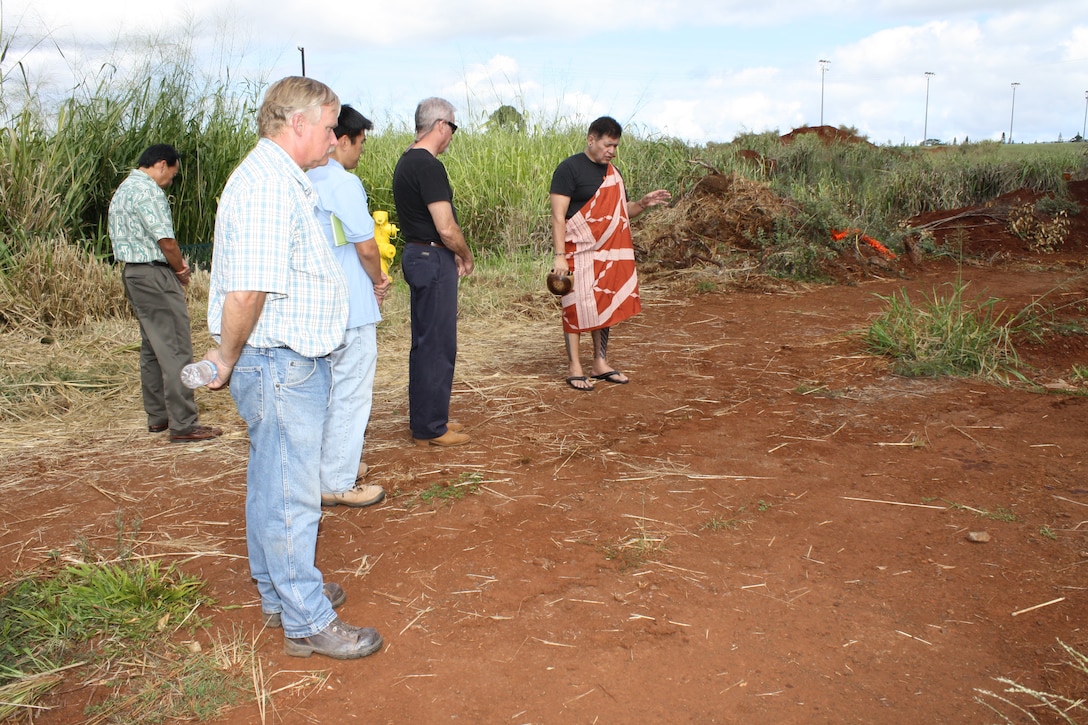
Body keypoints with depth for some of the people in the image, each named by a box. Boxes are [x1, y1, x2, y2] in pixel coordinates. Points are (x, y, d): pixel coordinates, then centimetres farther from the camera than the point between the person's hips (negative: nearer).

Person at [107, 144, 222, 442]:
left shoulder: (122, 191, 17)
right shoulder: (148, 191, -15)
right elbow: (165, 239, -19)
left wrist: (176, 264, 10)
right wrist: (181, 269, -2)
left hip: (133, 273, 11)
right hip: (154, 275, -11)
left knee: (152, 349, 15)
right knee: (175, 350, -9)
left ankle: (157, 416, 22)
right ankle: (183, 424, -8)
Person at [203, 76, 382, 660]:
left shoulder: (280, 178, 15)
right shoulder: (269, 184, -21)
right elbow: (246, 291, -27)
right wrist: (229, 359, -13)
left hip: (290, 363, 11)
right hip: (281, 363, -11)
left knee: (272, 486, 20)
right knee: (291, 496, 0)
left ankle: (279, 592, 36)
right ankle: (307, 623, 13)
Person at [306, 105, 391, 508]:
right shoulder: (343, 183, -16)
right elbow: (366, 246, -17)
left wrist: (372, 277, 8)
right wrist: (377, 281, 2)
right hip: (350, 308, -8)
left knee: (329, 389, 20)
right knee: (350, 394, 1)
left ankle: (334, 464, 34)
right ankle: (337, 484, 9)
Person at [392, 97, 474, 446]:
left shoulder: (407, 162, 13)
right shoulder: (429, 166, -18)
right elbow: (446, 228, -22)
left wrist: (452, 255, 11)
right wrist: (466, 256, -4)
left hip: (419, 256, 10)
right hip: (434, 260, -10)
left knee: (426, 343, 17)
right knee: (437, 345, -2)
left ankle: (425, 418, 28)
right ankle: (431, 428, 6)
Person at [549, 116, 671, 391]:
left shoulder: (612, 172, 14)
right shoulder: (569, 169, -8)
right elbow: (558, 216, -13)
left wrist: (643, 204, 3)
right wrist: (560, 255, -20)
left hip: (610, 254, 7)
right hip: (581, 254, -7)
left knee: (606, 307, 11)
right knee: (578, 307, -2)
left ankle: (600, 363, 22)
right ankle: (574, 369, 6)